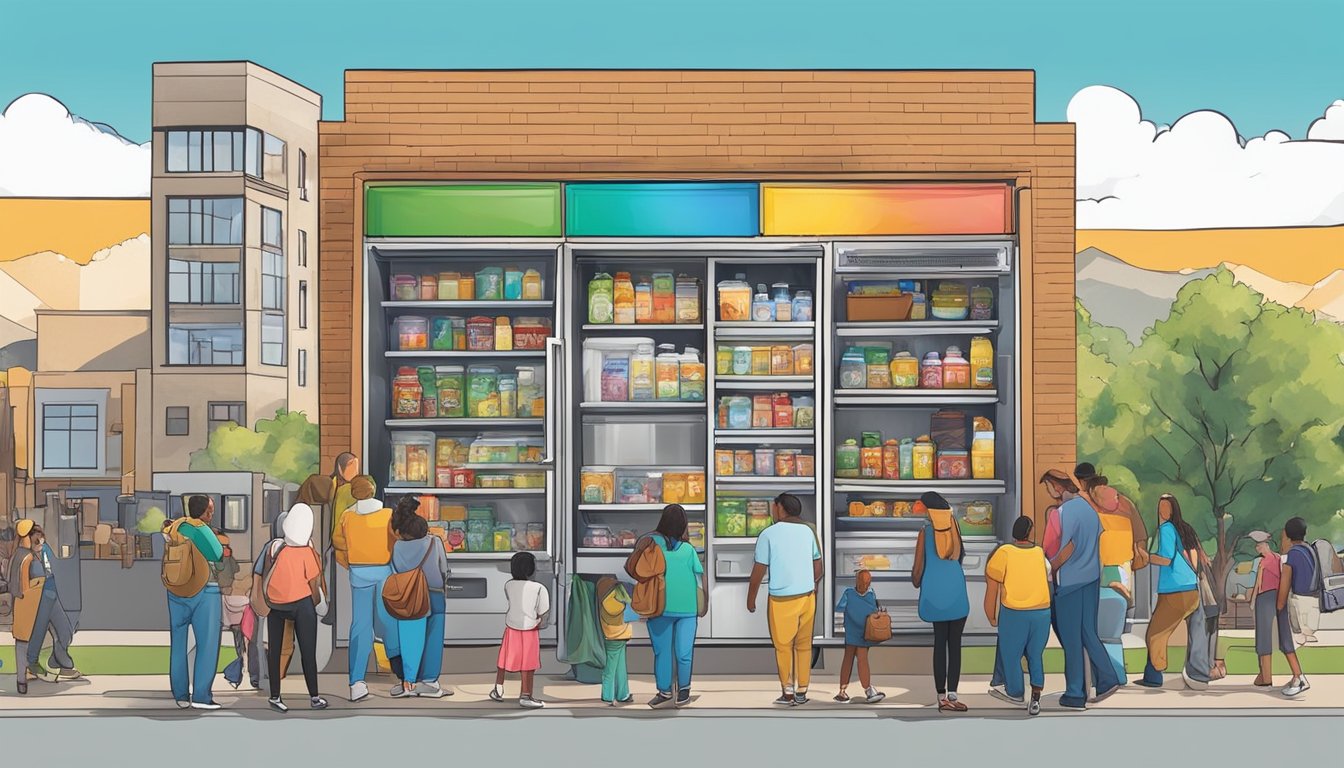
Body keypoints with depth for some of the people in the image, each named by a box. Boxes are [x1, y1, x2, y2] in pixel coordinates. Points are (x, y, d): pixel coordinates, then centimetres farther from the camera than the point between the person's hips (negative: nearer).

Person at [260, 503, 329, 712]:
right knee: (308, 652, 7)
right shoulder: (306, 553, -18)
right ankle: (314, 697, 13)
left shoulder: (273, 548, -11)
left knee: (274, 651, 11)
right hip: (301, 605, -3)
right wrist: (319, 605, 6)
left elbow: (264, 577, -1)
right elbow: (314, 585, -11)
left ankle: (275, 696, 15)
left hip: (275, 606, 3)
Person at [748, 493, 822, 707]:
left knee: (783, 647, 8)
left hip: (782, 600, -4)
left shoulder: (768, 534, -9)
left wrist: (751, 598, 6)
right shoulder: (807, 531, 4)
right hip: (807, 596, 4)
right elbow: (818, 567, 10)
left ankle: (788, 694, 10)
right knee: (804, 645, 12)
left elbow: (759, 571, -6)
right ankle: (802, 692, 16)